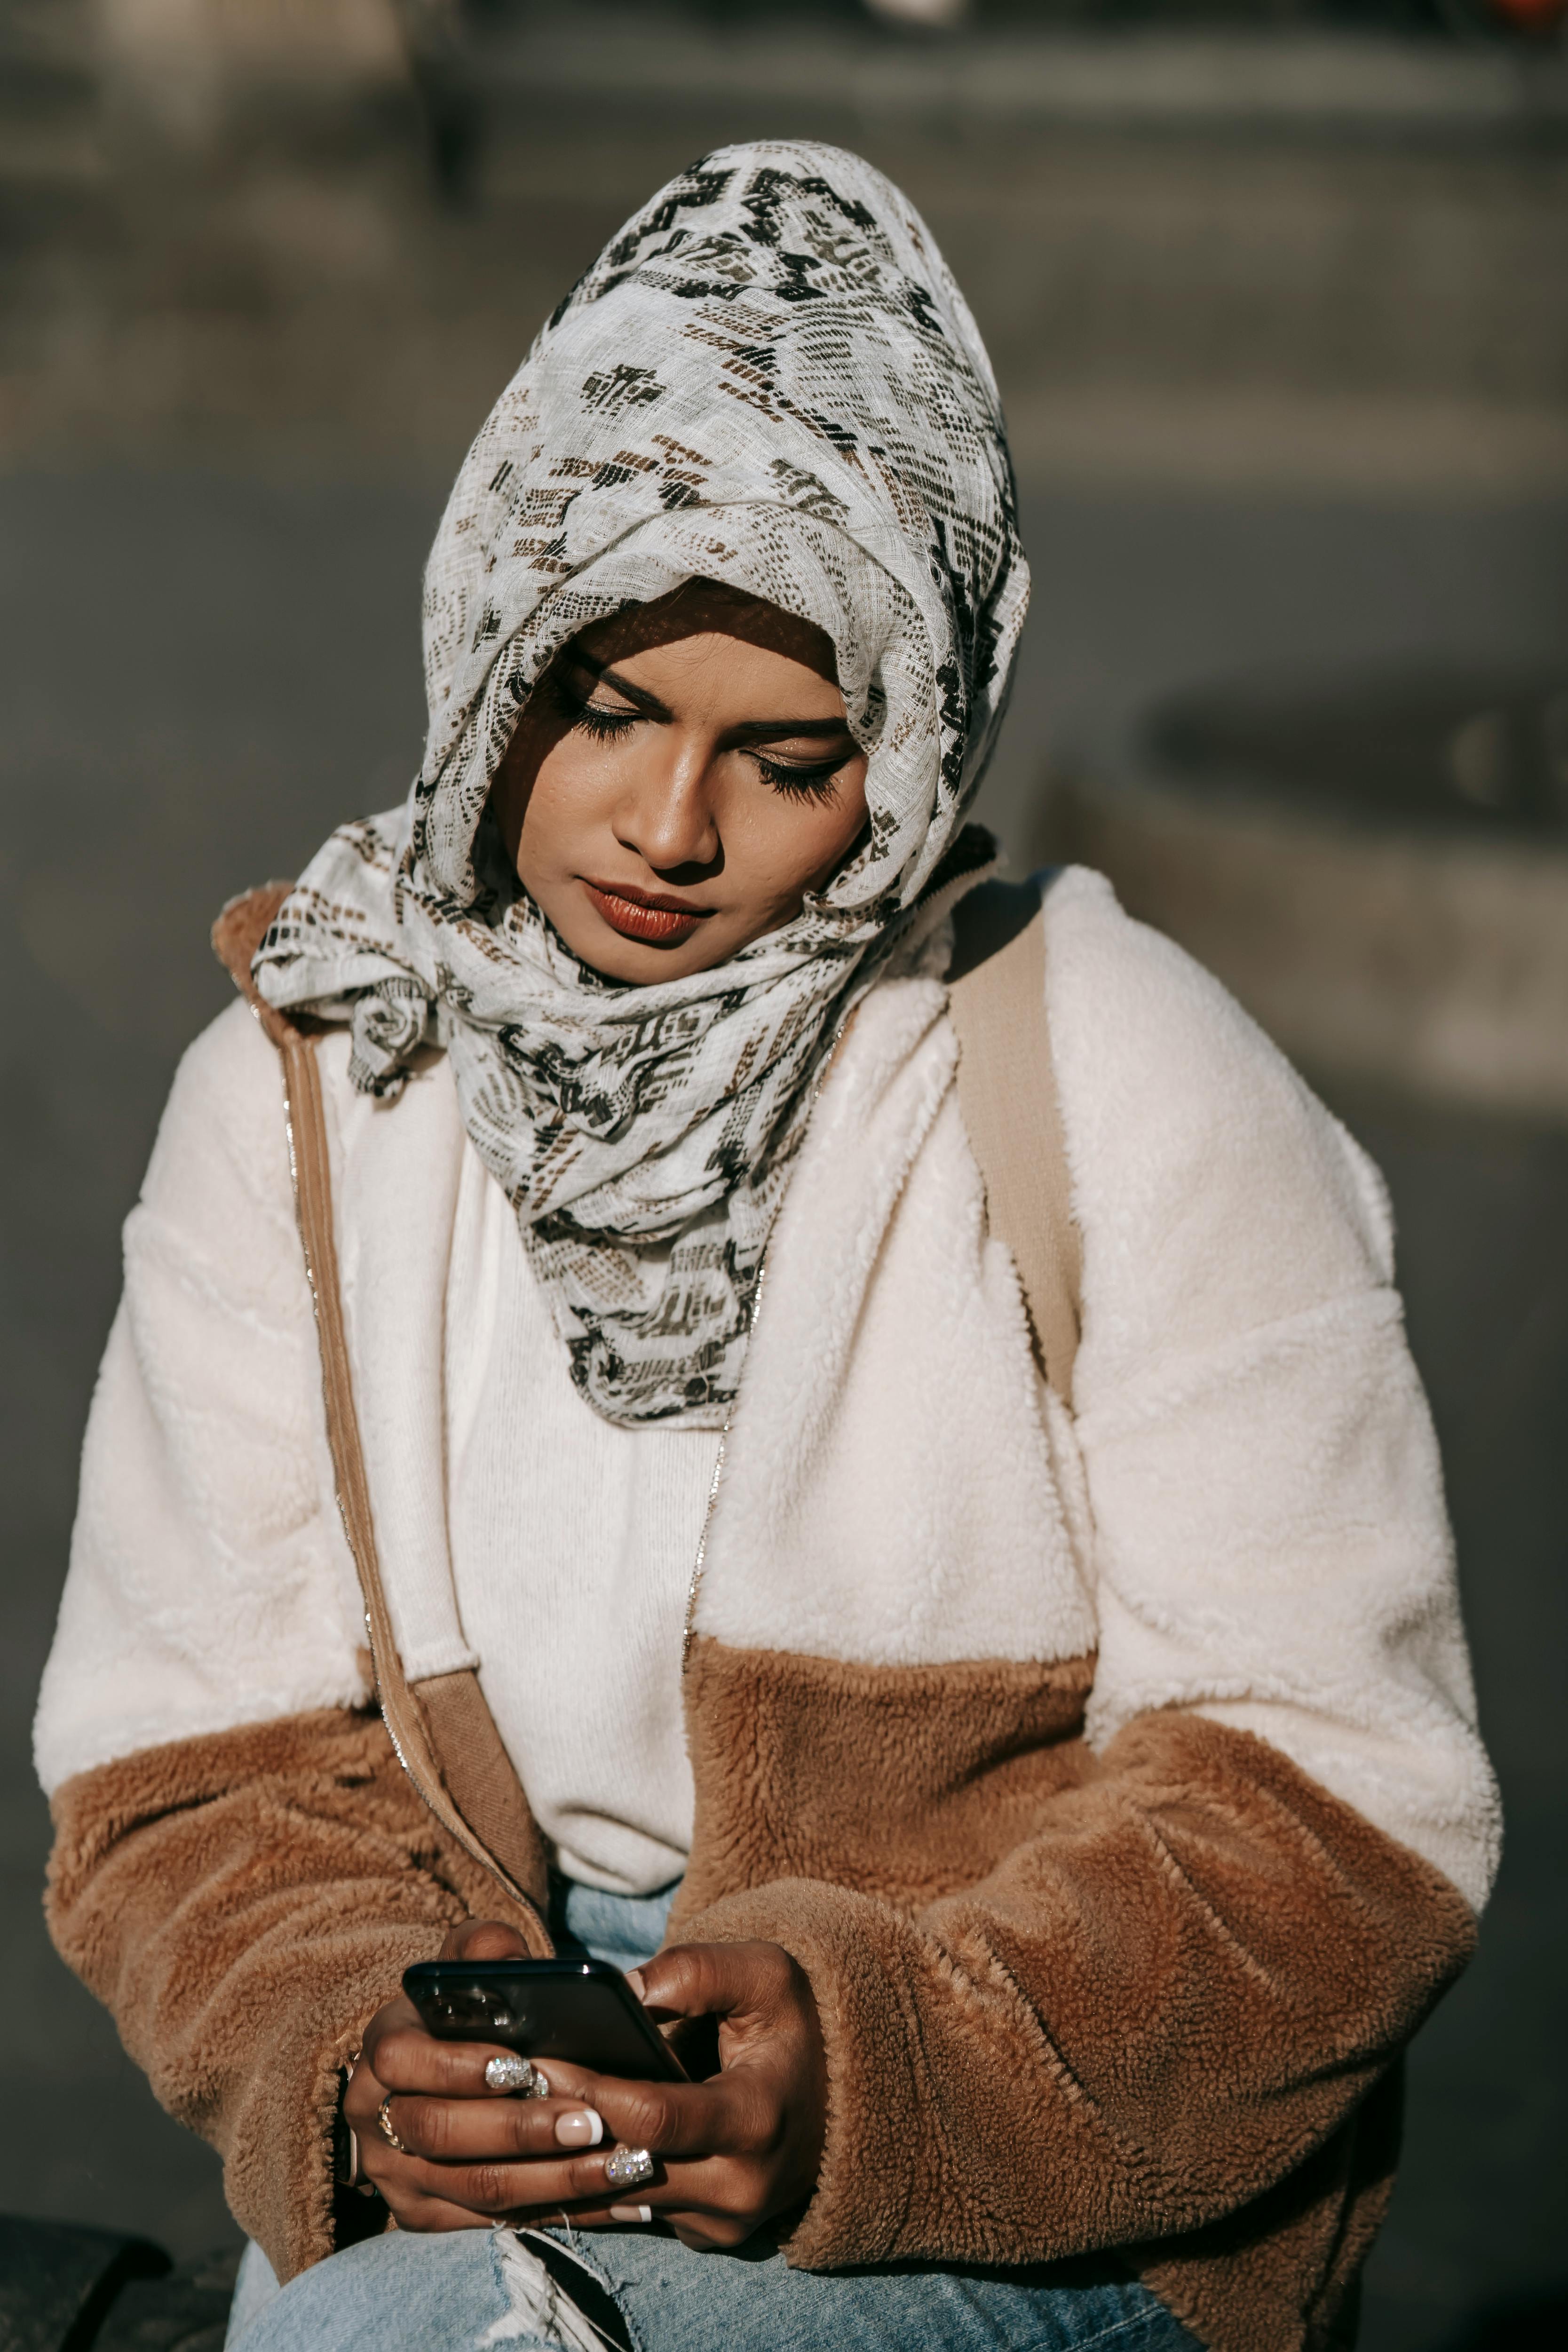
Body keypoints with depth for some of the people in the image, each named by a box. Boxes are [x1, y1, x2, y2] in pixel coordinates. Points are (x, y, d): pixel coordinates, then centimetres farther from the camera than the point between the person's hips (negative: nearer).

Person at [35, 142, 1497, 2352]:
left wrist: (883, 2056, -23)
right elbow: (200, 1773, 4)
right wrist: (358, 2062, -18)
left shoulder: (1120, 1090, -8)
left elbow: (1331, 1785, -8)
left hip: (1059, 2172, -3)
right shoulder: (295, 1104, 2)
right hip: (493, 2124, 4)